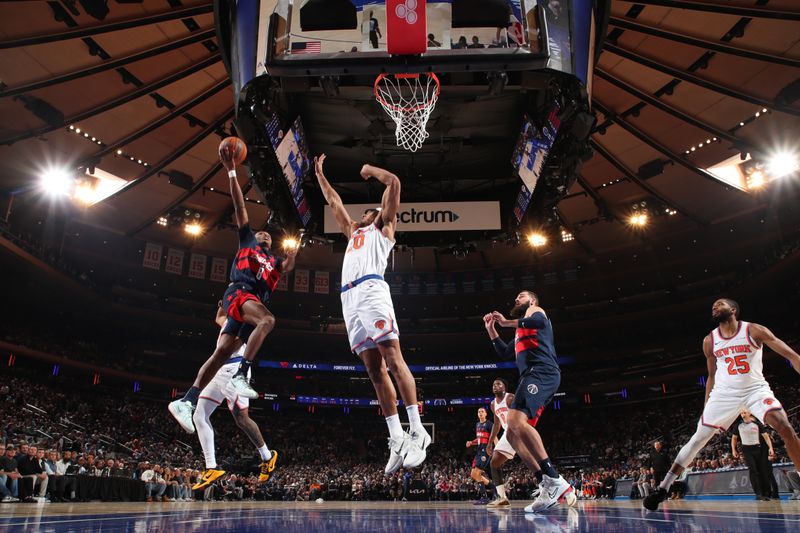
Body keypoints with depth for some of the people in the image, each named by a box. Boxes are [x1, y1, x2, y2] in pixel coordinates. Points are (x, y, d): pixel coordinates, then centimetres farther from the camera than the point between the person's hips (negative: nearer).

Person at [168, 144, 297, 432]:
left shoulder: (274, 260, 33)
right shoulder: (247, 241, 23)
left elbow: (287, 268, 9)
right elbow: (240, 206, 15)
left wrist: (292, 256, -14)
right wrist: (232, 171, 9)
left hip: (256, 300, 5)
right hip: (239, 292, -5)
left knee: (223, 351, -6)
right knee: (267, 320, -33)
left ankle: (186, 401, -9)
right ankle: (240, 375, -35)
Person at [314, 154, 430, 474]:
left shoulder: (383, 228, 21)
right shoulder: (353, 233, 38)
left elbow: (394, 183, 14)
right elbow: (333, 201, 47)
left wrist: (370, 169, 29)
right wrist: (319, 172, 52)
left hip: (371, 290, -6)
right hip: (349, 298, 6)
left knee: (393, 358, -17)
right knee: (374, 369, -2)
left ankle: (417, 431, -19)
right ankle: (396, 438, -3)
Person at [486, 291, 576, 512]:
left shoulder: (536, 311, 11)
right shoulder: (522, 332, 36)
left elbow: (537, 320, -15)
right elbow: (504, 352, 42)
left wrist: (507, 322, -8)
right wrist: (491, 329, 36)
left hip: (542, 373, -10)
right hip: (534, 377, 10)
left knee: (516, 421, -29)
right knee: (513, 434, 3)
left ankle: (554, 480, -31)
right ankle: (547, 486, -2)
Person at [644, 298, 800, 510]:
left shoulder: (754, 330, -7)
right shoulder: (709, 341, 4)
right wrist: (706, 407, 12)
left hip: (756, 388, -2)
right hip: (724, 393, 2)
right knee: (697, 438, -3)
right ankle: (663, 487, 0)